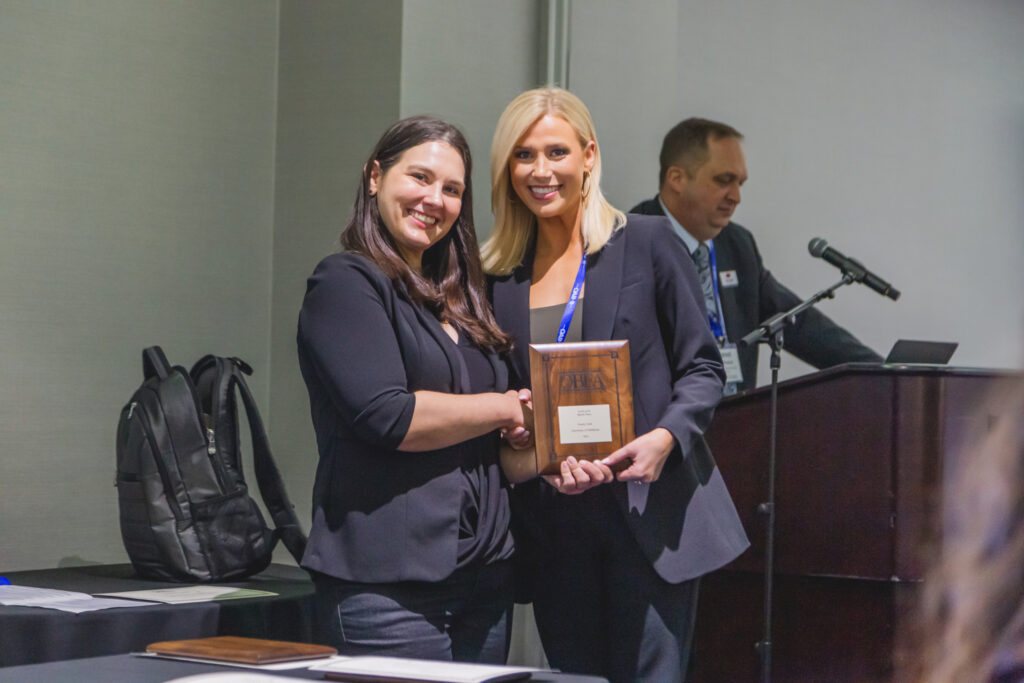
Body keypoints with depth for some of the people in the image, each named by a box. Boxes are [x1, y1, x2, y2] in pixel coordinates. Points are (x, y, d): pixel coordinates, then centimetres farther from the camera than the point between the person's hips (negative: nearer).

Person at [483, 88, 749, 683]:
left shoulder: (648, 244, 0)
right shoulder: (497, 276, 10)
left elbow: (703, 368, 1)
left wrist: (665, 437, -18)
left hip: (650, 513, -3)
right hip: (552, 531, 4)